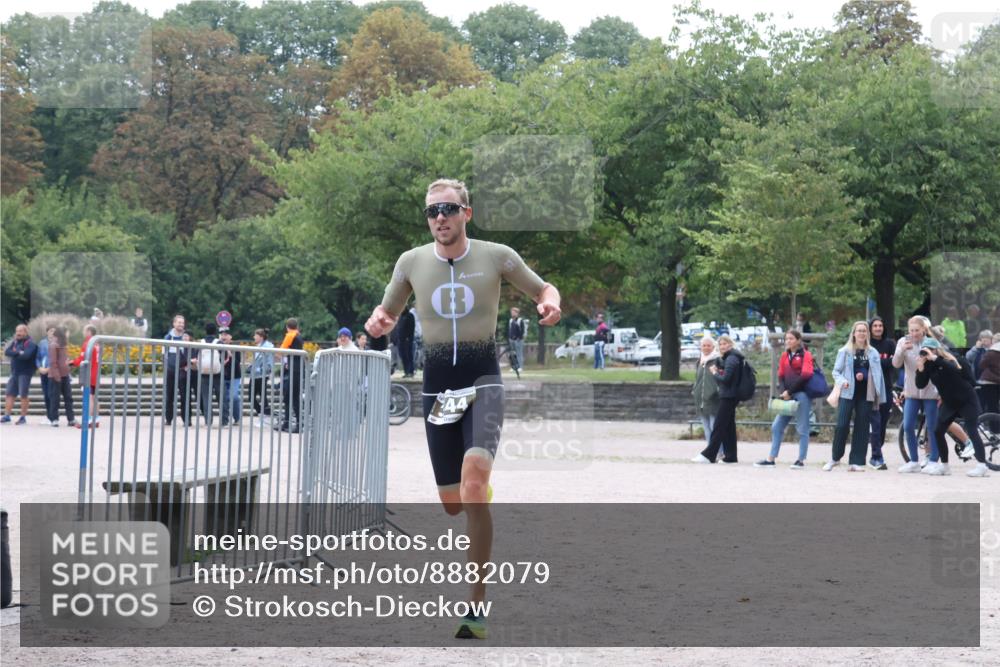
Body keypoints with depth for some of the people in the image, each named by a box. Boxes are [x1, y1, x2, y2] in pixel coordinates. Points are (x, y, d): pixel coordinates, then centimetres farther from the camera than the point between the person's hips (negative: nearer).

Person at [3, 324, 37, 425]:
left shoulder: (30, 343, -8)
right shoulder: (15, 342, 14)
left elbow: (26, 355, -23)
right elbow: (6, 351, 2)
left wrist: (14, 353, -9)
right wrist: (19, 353, -11)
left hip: (25, 373, -7)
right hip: (14, 372, 7)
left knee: (23, 395, -6)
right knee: (9, 394, 4)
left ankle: (23, 417, 0)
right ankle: (6, 416, 8)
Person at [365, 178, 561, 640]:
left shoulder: (496, 256, -3)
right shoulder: (412, 262, 4)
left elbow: (543, 290, 10)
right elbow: (388, 316, 16)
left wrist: (550, 304, -14)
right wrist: (377, 321, -8)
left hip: (482, 381, -3)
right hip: (437, 386, 3)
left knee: (474, 477, -28)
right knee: (452, 504, 5)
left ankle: (477, 604, -23)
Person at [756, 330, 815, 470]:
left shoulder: (806, 355, -1)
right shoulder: (785, 356, 17)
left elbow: (806, 375, -12)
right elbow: (781, 376, 15)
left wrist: (789, 392, -13)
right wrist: (783, 392, -4)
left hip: (802, 394, -6)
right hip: (788, 396, 7)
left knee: (802, 429, -3)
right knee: (777, 426, 3)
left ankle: (801, 461, 1)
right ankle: (770, 459, 7)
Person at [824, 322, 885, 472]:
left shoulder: (873, 353, 9)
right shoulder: (844, 351, 4)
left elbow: (878, 374, 10)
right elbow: (836, 371, 5)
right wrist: (842, 381, -15)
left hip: (865, 395, 2)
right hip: (848, 393, -2)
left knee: (862, 428, 1)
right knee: (842, 425, -8)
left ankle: (856, 462, 5)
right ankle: (835, 458, 8)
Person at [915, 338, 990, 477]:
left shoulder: (949, 360, -18)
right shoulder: (929, 365, -3)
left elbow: (955, 369, -41)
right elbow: (921, 384, -10)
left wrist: (934, 358, -42)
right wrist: (920, 368, -26)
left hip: (967, 401, -7)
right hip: (949, 403, 7)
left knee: (972, 431, -14)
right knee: (938, 432, 2)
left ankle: (981, 466, -17)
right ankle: (944, 465, 12)